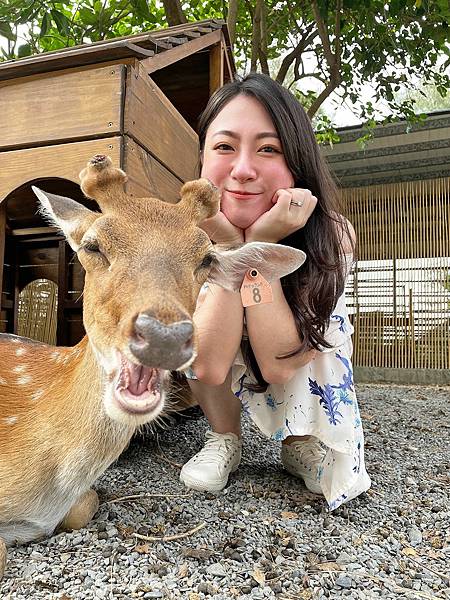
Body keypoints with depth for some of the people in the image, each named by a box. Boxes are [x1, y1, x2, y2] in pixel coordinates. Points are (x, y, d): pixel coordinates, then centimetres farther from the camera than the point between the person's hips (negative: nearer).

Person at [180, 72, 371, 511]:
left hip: (303, 380, 0)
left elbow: (279, 364, -33)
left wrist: (262, 244, -39)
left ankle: (301, 444, 3)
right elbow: (209, 365, -33)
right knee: (191, 303, -26)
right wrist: (227, 245, -39)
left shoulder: (332, 235, -28)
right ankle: (224, 438, -5)